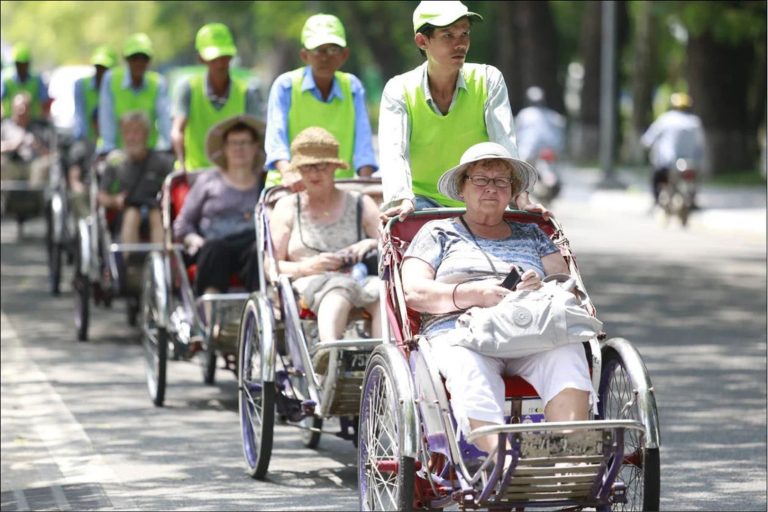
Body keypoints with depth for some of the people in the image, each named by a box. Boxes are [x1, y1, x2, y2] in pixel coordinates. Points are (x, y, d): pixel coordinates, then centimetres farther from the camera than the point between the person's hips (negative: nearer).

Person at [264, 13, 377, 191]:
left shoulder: (352, 87, 11)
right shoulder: (286, 85, 3)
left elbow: (362, 140, 2)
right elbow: (276, 136, -10)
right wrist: (288, 172, -28)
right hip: (291, 188, -2)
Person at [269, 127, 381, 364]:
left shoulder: (361, 204, 22)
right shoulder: (287, 207, 20)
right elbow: (271, 267, 9)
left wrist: (373, 244, -7)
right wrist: (308, 267, -9)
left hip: (360, 280, 2)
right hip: (307, 284, -1)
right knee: (338, 286, -40)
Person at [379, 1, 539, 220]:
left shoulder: (488, 80, -1)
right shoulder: (400, 90, -5)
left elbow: (505, 144, -13)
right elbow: (393, 152, -20)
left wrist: (520, 195, -31)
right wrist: (403, 200, -40)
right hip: (423, 199, -3)